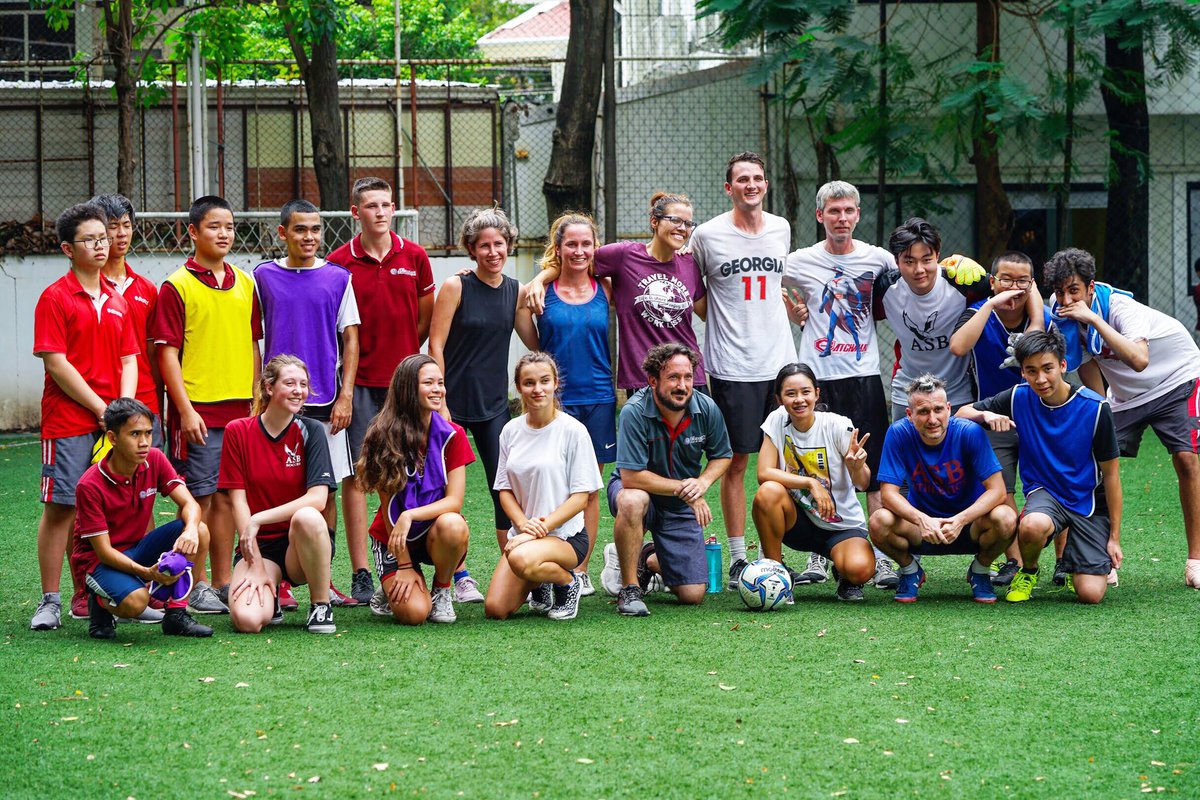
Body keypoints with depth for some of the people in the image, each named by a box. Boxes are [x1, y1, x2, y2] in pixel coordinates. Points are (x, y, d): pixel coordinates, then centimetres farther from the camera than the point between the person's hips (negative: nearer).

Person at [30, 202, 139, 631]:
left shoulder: (117, 301, 14)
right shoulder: (55, 298, -4)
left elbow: (129, 359, 14)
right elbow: (56, 362, -10)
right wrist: (101, 408, -10)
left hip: (111, 423, 5)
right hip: (68, 422, -5)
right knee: (61, 508, -4)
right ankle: (50, 601, 0)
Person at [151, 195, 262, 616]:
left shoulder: (245, 285, 12)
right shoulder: (177, 287, -5)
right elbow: (167, 352, -7)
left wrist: (257, 402, 11)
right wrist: (185, 410, -13)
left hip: (239, 408, 5)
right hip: (197, 411, -5)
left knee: (227, 497, 9)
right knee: (200, 498, -2)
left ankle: (223, 581, 15)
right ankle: (197, 586, 4)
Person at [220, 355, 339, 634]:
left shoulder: (310, 431, -2)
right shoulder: (238, 432, -1)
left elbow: (318, 498, -14)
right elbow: (238, 501, -4)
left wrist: (258, 519, -21)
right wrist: (256, 566, -12)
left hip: (300, 544, 0)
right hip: (258, 546, 0)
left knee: (307, 517, -38)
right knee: (247, 620, -28)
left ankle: (321, 606, -15)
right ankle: (270, 597, 11)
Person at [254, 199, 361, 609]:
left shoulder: (337, 278, 6)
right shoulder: (264, 277, 5)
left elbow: (350, 339, 7)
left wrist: (345, 395, -2)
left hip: (326, 401, 1)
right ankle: (279, 581, 4)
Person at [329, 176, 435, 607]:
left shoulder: (415, 257, 6)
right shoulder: (339, 262, 0)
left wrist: (406, 355, 11)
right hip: (359, 383, -2)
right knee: (357, 475, -2)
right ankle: (361, 575, 1)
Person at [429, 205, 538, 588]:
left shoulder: (516, 291, 7)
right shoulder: (456, 287, -6)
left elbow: (536, 343, 15)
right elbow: (435, 346, -8)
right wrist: (439, 404, -12)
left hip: (493, 405, 4)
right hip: (453, 404, -4)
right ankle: (459, 575, 8)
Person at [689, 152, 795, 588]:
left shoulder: (780, 229, 10)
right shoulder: (707, 235, -4)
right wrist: (723, 323, 1)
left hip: (779, 360, 4)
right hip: (732, 367, -4)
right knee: (736, 461, -1)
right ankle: (737, 558, 5)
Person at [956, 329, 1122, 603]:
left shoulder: (1095, 408, -15)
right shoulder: (1019, 397, -8)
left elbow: (1111, 474, -7)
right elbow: (963, 413, 3)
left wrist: (1114, 537, -5)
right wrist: (986, 416, -22)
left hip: (1089, 500, -1)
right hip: (1044, 491, 1)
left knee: (1090, 594, -15)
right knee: (1033, 526, -38)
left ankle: (1071, 559, 21)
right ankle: (1027, 571, -2)